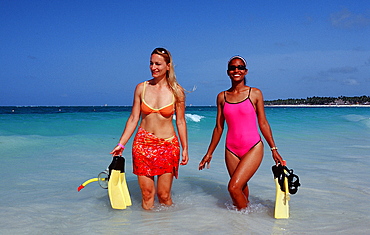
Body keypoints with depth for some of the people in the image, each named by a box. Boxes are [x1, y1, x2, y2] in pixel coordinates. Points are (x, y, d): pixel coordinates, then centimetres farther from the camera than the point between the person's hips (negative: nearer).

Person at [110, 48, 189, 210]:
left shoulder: (176, 91, -1)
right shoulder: (141, 88, 3)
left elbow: (180, 122, 4)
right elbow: (133, 118, 6)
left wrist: (185, 149, 3)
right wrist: (121, 144, 1)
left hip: (168, 145, -1)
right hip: (143, 143, 2)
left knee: (164, 195, 2)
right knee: (146, 193, 4)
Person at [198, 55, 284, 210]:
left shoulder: (255, 93, 0)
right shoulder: (222, 97, 7)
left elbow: (263, 123, 3)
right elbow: (219, 127, 11)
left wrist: (273, 149, 1)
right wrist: (209, 153, 12)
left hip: (253, 148, -3)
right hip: (231, 150, 3)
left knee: (233, 187, -14)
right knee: (241, 188, 10)